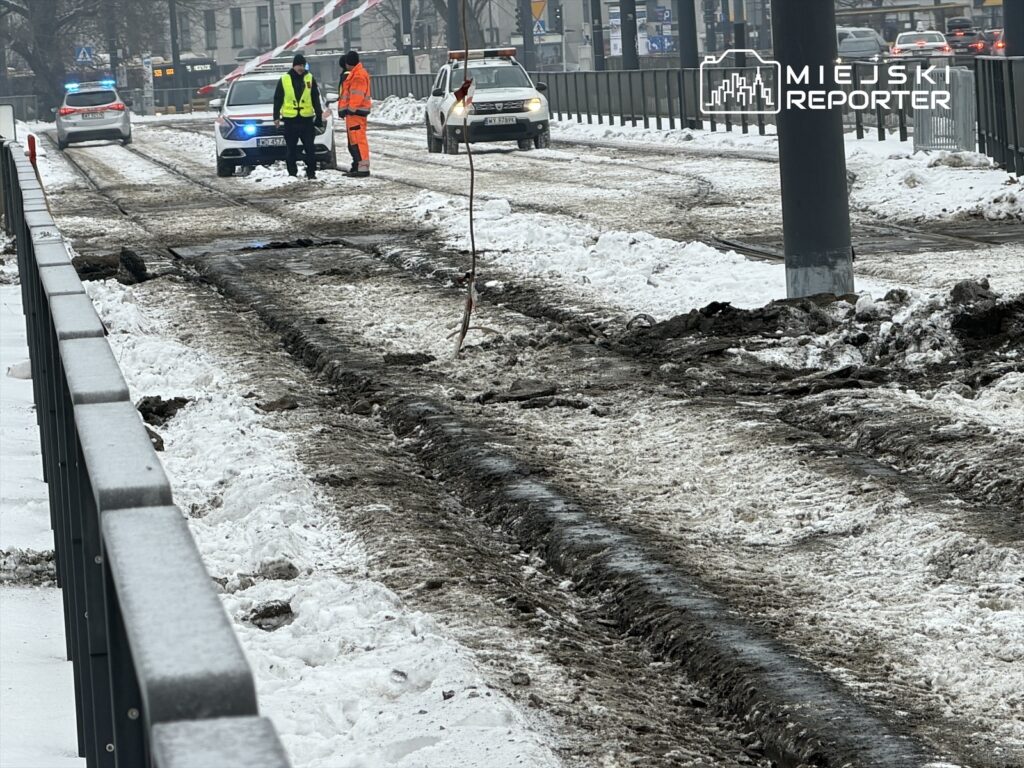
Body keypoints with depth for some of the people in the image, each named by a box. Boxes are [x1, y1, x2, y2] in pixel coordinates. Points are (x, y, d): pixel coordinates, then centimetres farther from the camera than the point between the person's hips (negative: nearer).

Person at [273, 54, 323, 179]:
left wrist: (319, 116, 4)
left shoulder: (310, 79, 6)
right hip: (290, 119, 0)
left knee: (310, 148, 0)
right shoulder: (284, 79, 3)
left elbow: (316, 99, 8)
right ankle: (292, 173, 10)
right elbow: (277, 99, 6)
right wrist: (276, 116, 1)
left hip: (307, 119, 0)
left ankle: (311, 172, 7)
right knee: (291, 149, 4)